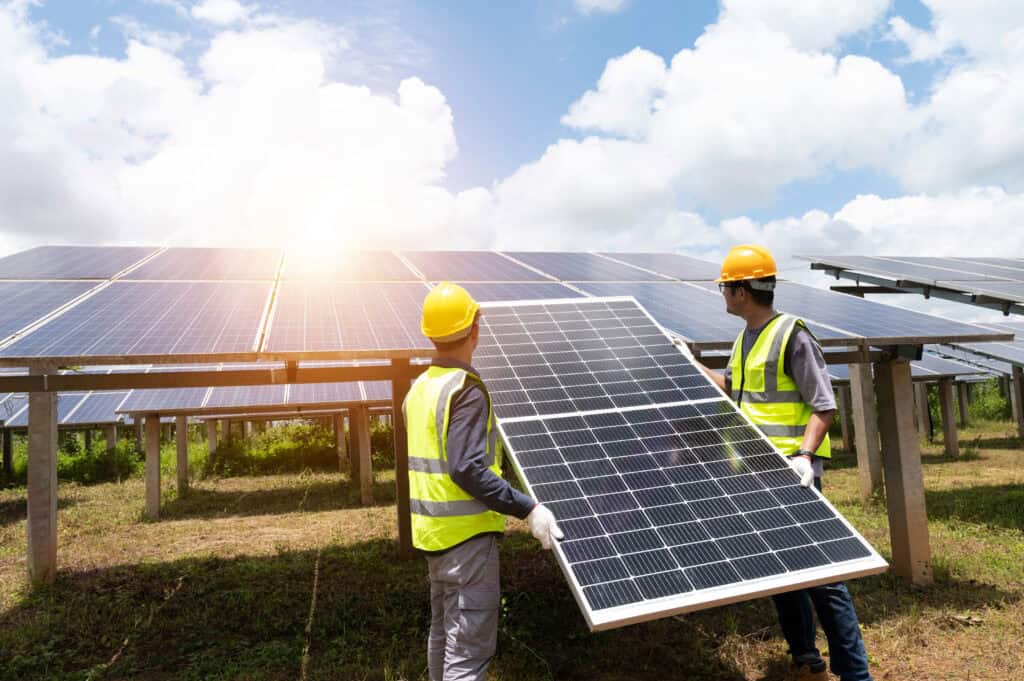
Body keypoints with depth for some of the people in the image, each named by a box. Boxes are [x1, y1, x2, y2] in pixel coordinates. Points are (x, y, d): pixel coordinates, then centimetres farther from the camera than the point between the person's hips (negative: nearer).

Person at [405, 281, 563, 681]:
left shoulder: (419, 388, 7)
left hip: (433, 530, 9)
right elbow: (467, 469, -27)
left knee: (443, 633, 23)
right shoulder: (467, 390, -19)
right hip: (466, 532, -9)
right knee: (469, 649, -1)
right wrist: (528, 509, -24)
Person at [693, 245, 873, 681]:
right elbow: (732, 386, 29)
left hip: (790, 469, -9)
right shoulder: (745, 338, 12)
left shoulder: (792, 337, -13)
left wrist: (804, 454, -28)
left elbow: (824, 406, -15)